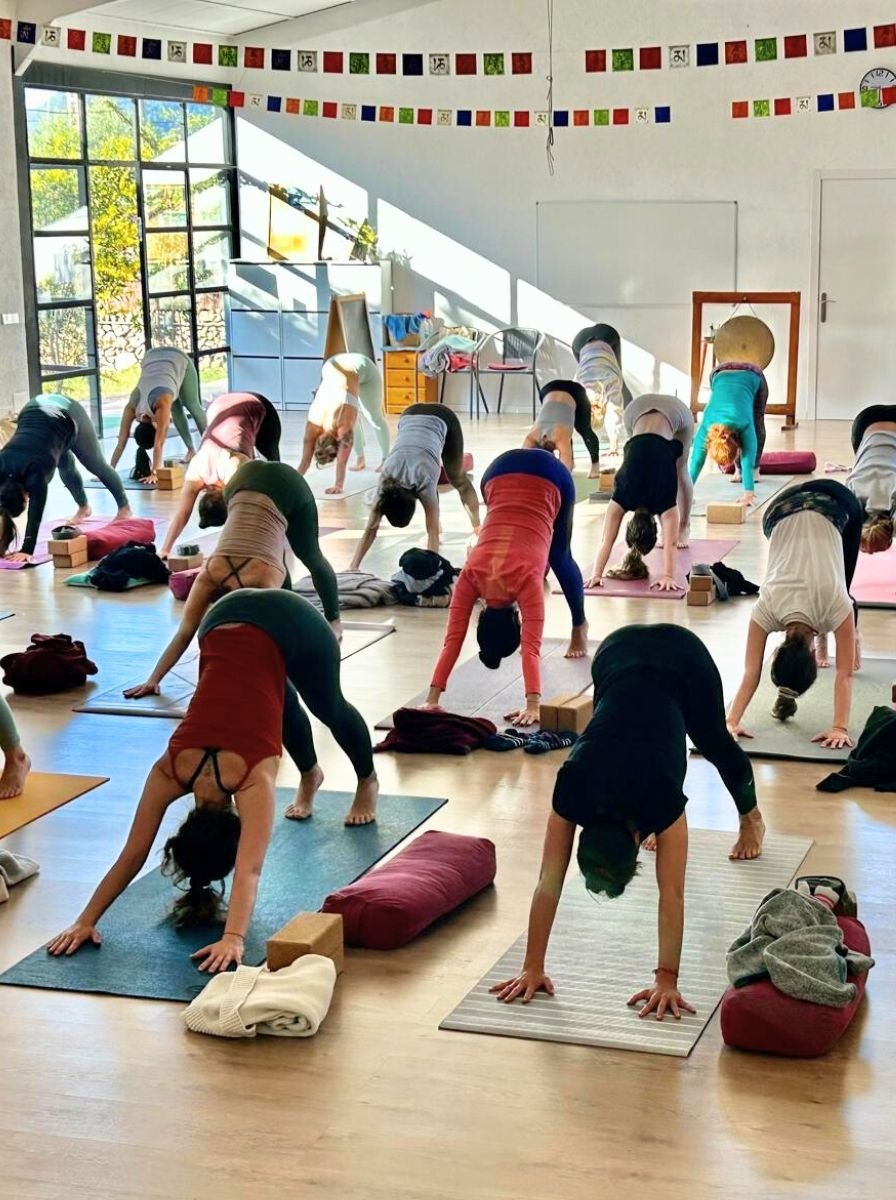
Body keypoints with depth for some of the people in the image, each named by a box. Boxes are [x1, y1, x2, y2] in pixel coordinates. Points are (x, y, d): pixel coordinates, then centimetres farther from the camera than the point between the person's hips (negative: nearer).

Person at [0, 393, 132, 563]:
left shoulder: (35, 473, -37)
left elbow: (36, 513, -40)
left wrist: (27, 550, -46)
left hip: (68, 416, -4)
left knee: (96, 465, 15)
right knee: (66, 468, 20)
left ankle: (124, 508, 35)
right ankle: (83, 508, 46)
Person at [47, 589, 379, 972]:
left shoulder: (253, 777, -33)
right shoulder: (171, 771, -22)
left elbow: (250, 868, -41)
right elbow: (132, 855, -20)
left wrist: (234, 938, -51)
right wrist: (85, 920, -25)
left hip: (288, 622, -2)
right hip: (226, 618, 3)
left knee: (329, 707, 25)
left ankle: (367, 783, 54)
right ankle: (310, 776, 59)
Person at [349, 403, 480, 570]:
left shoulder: (424, 480, -36)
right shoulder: (386, 482, -26)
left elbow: (433, 531, -35)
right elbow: (371, 528, -25)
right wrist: (353, 566, -31)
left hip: (443, 420, -3)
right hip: (410, 417, 3)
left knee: (457, 479, 12)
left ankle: (476, 527, 30)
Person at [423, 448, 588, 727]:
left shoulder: (526, 577, -31)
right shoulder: (471, 576, -23)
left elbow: (532, 646, -36)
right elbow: (452, 640, -25)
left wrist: (533, 705, -42)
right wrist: (432, 698, -30)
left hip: (551, 479, -2)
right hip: (501, 475, 2)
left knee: (559, 559, 17)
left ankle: (580, 627, 38)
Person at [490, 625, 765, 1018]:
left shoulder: (660, 796, -35)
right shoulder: (573, 791, -29)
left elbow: (672, 894, -34)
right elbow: (548, 883, -27)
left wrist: (668, 979, -37)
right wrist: (532, 968, -28)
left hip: (684, 659, -1)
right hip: (618, 653, 2)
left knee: (714, 743, 27)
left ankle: (750, 816, 56)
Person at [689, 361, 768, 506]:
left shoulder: (744, 424, -38)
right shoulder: (706, 427, -31)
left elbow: (748, 460, -40)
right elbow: (697, 459, -31)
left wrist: (749, 493, -46)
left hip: (752, 378, -1)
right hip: (720, 376, 2)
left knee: (756, 425, 9)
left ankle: (755, 469, 27)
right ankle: (738, 469, 15)